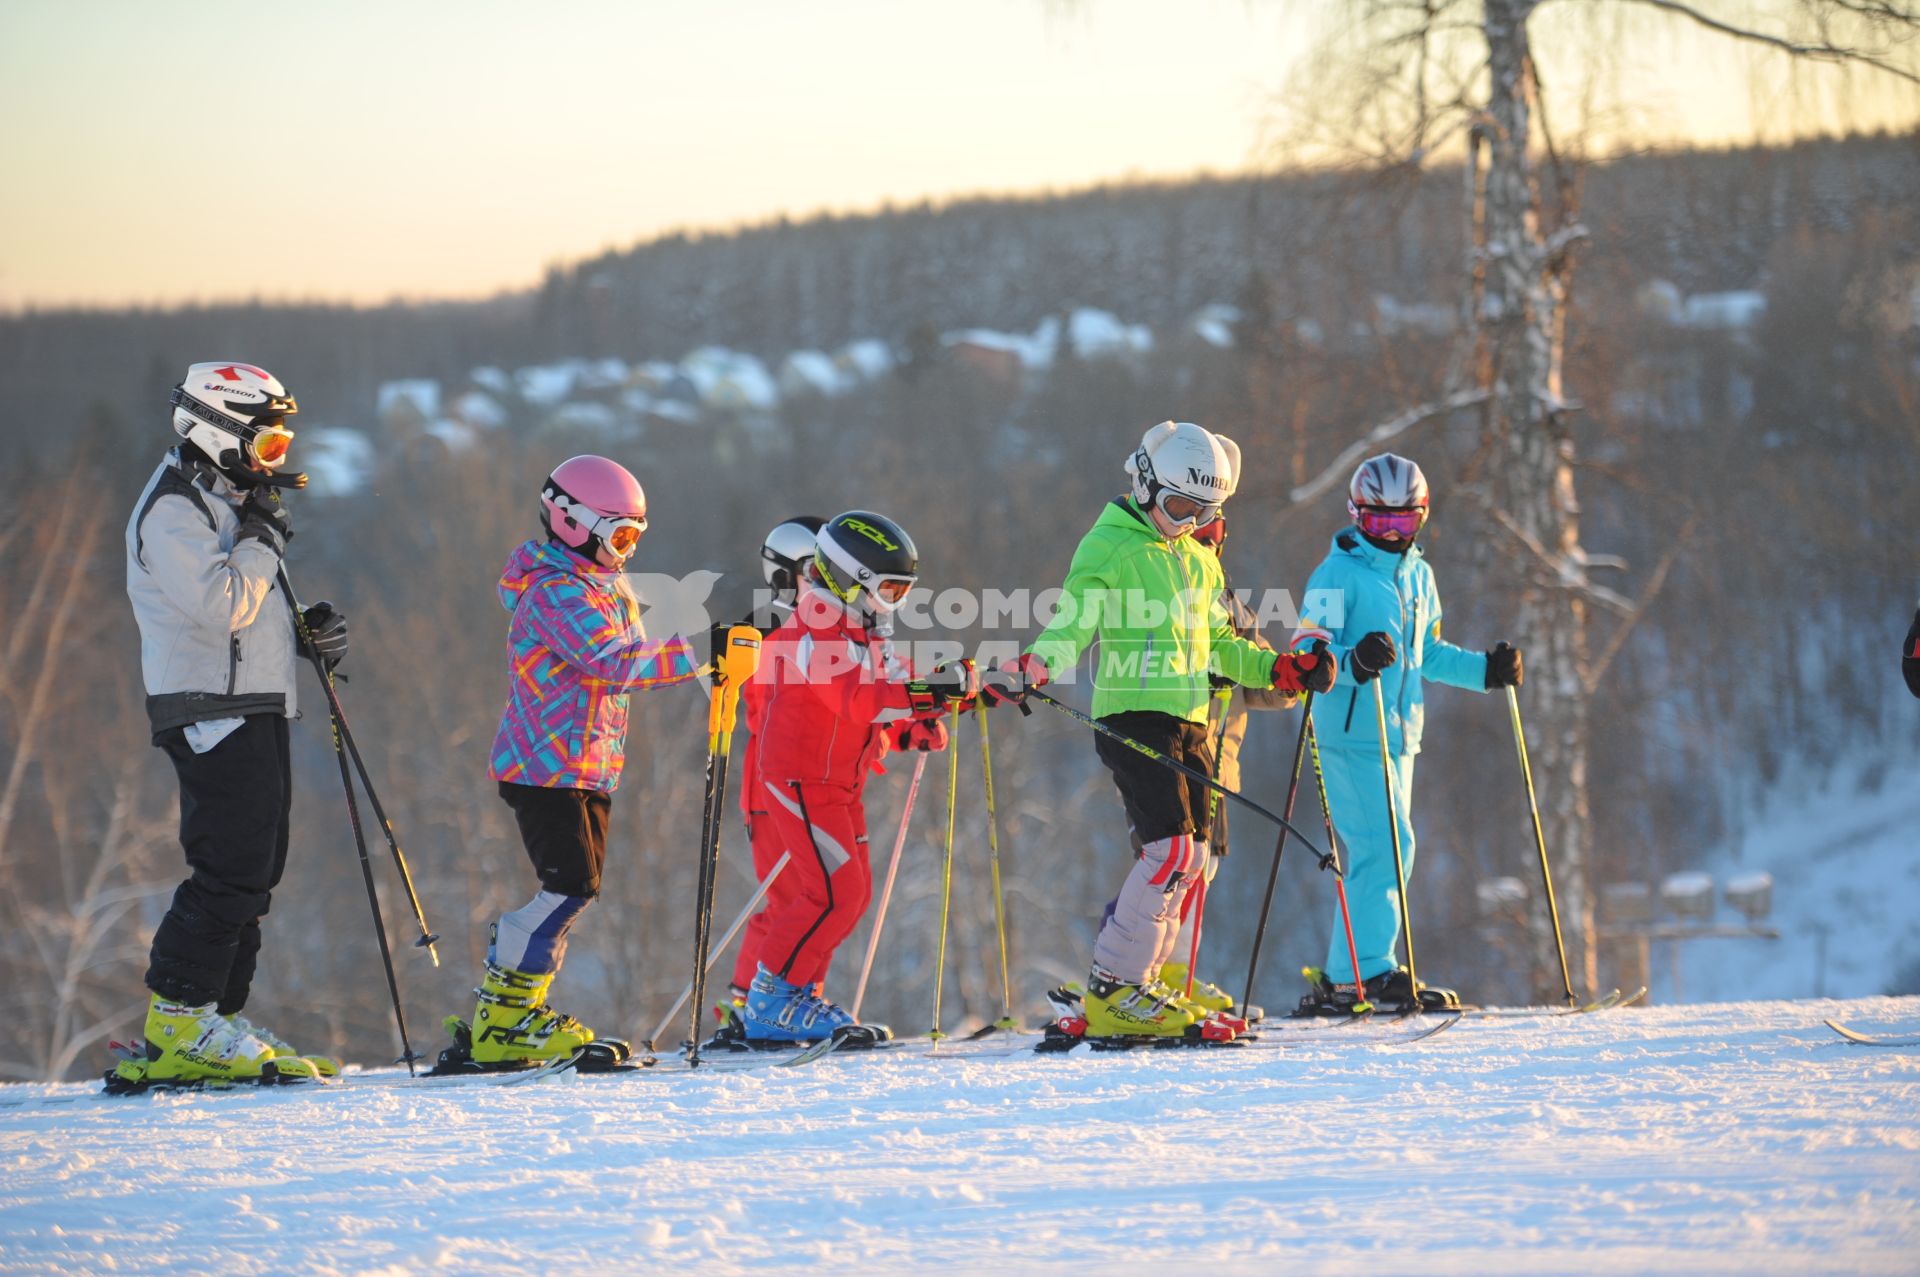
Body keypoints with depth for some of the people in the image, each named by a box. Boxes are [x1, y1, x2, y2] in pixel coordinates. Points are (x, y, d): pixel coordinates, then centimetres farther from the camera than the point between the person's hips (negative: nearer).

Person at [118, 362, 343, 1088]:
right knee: (229, 871, -14)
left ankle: (214, 1024, 10)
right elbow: (221, 605, -23)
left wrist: (310, 633, 11)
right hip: (211, 715, -10)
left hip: (256, 712, 10)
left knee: (252, 875, 8)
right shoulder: (172, 511, -11)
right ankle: (177, 1030, -11)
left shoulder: (228, 504, 21)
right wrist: (262, 543, -11)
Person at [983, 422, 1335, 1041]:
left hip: (1189, 722, 8)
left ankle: (1136, 980, 10)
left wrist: (1284, 670, 14)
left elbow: (1220, 646, 27)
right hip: (1133, 718, -8)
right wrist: (1024, 672, -32)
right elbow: (1070, 629, -13)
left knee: (1191, 855, 3)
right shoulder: (1109, 549, -3)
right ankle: (1113, 992, -13)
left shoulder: (1200, 561, 20)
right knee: (1171, 849, -17)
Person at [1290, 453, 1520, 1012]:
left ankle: (1341, 978, 14)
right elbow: (1307, 651, -15)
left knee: (1384, 853, 9)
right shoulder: (1338, 573, -7)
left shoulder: (1419, 576, 17)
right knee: (1386, 846, -15)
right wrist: (1353, 661, -33)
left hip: (1399, 734, 8)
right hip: (1351, 733, -8)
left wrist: (1485, 670, 17)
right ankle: (1372, 970, -13)